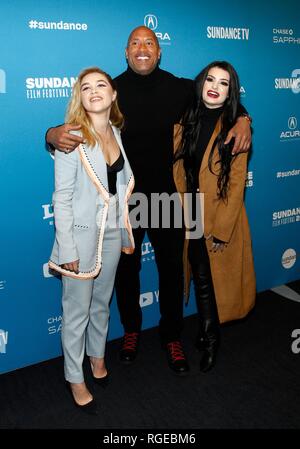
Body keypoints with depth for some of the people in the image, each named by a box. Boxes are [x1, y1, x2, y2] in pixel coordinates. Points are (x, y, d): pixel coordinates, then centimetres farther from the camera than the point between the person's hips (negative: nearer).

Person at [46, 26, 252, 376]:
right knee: (125, 270, 15)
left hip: (165, 196, 1)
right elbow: (76, 129, -8)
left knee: (171, 269, 11)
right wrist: (54, 134, -31)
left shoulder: (178, 89, -4)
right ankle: (131, 330, 40)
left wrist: (242, 120, -9)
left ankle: (172, 337, 34)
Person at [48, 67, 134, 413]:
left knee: (102, 303, 21)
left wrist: (126, 234, 13)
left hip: (112, 232, 6)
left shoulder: (116, 134, 5)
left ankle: (97, 357, 44)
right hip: (82, 234, -6)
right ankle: (75, 379, 26)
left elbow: (122, 187, 10)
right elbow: (62, 197, -15)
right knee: (77, 311, 7)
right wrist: (67, 250, -16)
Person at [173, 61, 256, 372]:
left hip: (222, 218, -3)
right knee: (201, 278, 13)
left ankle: (209, 338, 32)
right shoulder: (186, 121, 2)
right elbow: (178, 168, 3)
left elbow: (236, 184, -12)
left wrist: (221, 229, -14)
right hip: (191, 215, 3)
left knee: (218, 278, 10)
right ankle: (209, 337, 33)